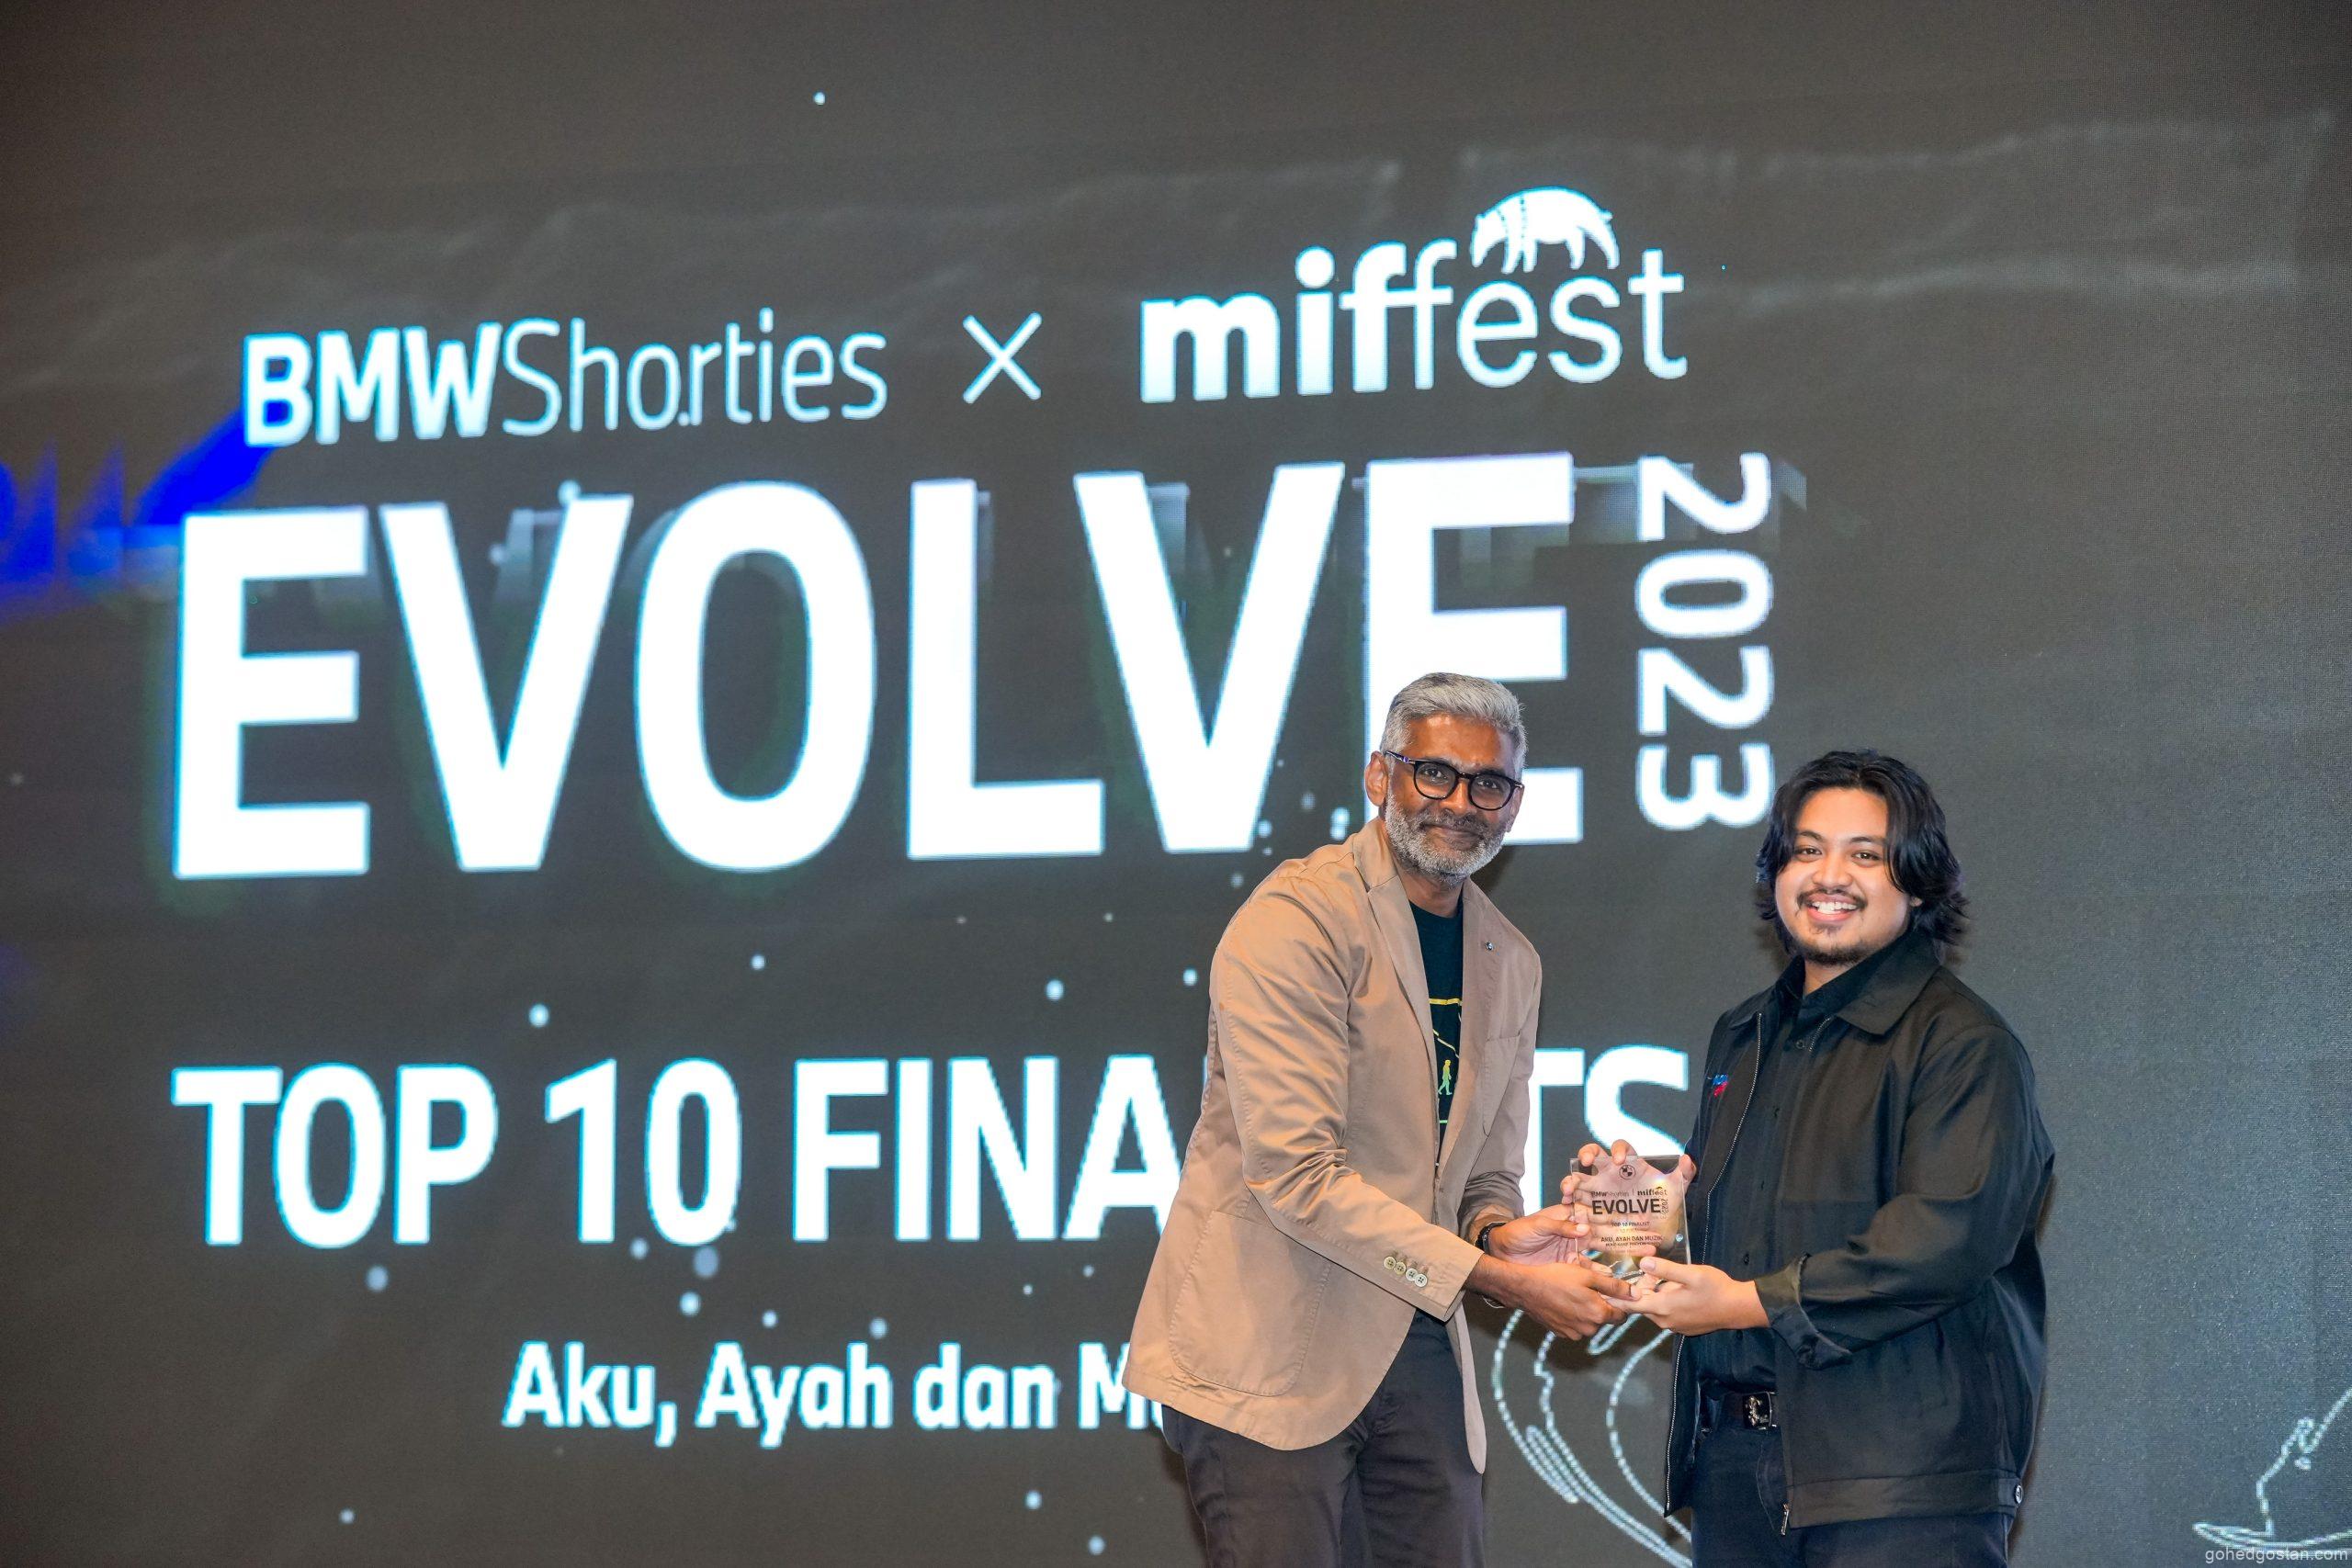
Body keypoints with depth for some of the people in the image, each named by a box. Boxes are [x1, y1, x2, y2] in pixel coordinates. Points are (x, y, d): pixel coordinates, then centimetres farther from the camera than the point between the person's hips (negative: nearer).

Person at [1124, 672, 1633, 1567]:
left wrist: (1501, 1232, -6)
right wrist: (1496, 1278, -20)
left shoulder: (1510, 965, 13)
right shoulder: (1296, 922, -12)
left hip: (1415, 1349, 7)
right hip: (1267, 1350, -7)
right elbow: (1295, 1174, -20)